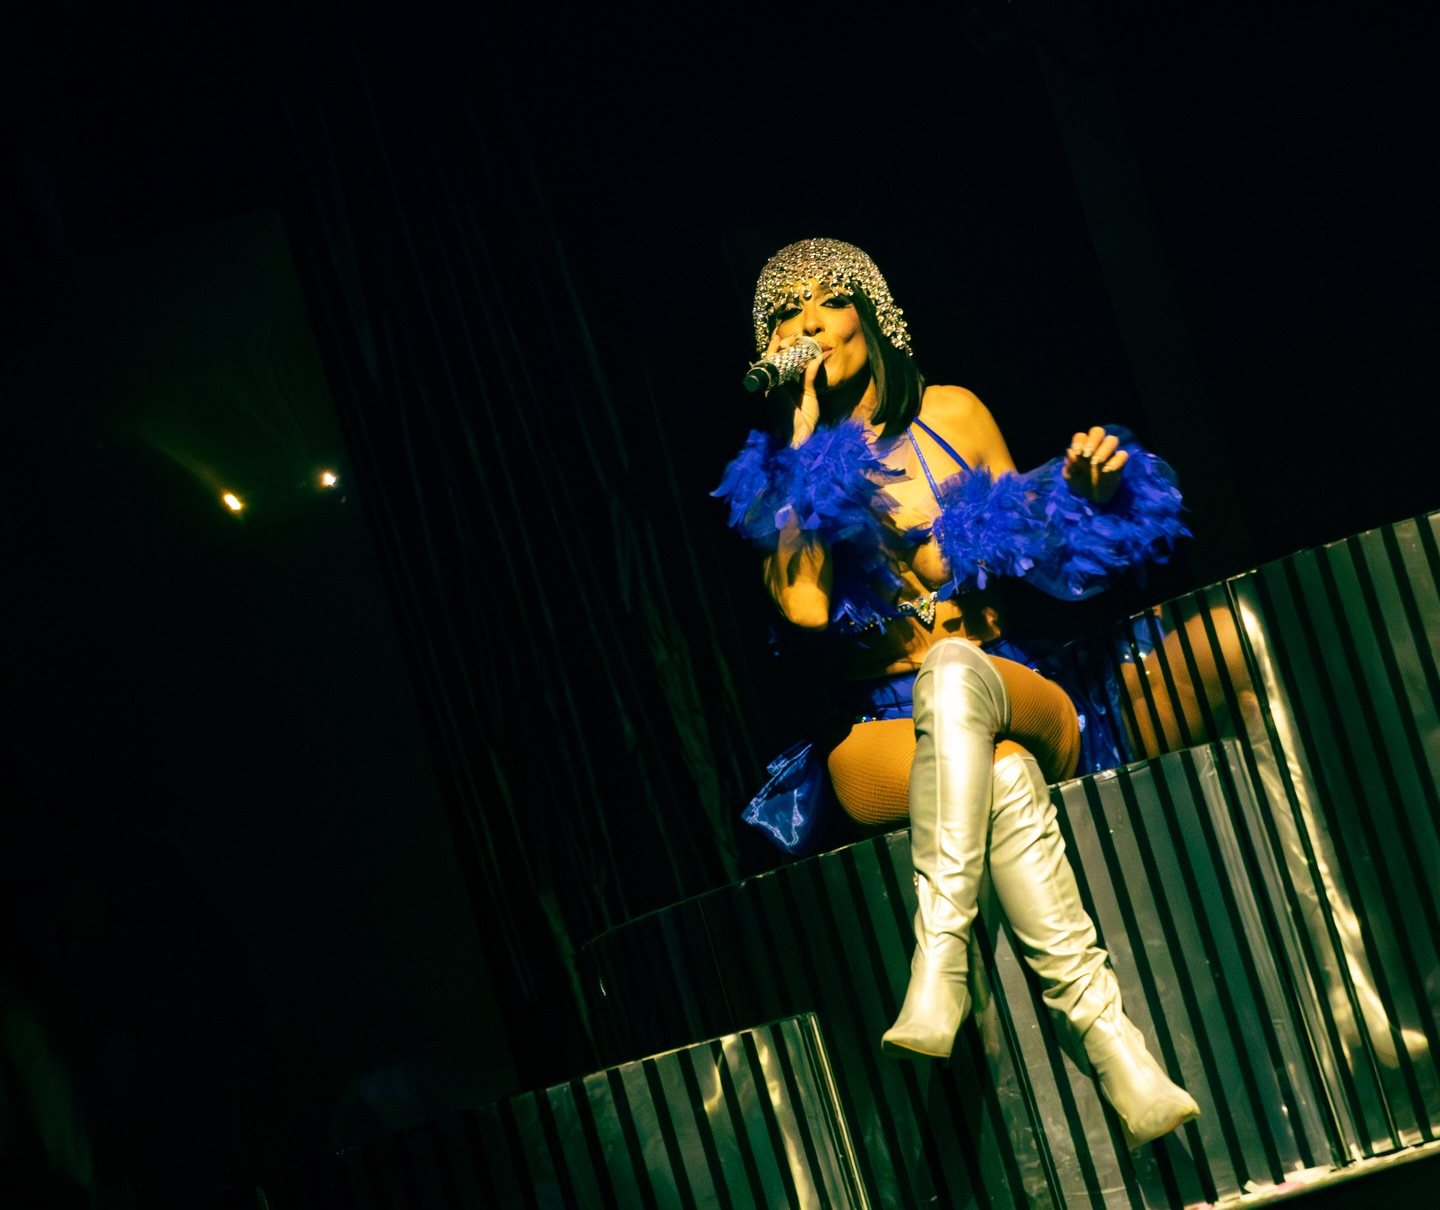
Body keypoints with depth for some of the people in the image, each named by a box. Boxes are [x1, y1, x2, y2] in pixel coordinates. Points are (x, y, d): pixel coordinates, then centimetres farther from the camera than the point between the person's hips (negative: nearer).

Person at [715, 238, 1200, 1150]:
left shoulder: (952, 415, 11)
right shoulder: (784, 474, 6)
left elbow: (1033, 552, 19)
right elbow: (803, 606, -14)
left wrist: (1083, 488, -2)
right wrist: (807, 446, -9)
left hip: (1017, 698, 1)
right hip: (882, 742, -1)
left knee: (953, 665, -37)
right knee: (1005, 775, -36)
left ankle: (940, 961, -48)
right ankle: (1107, 1034, -46)